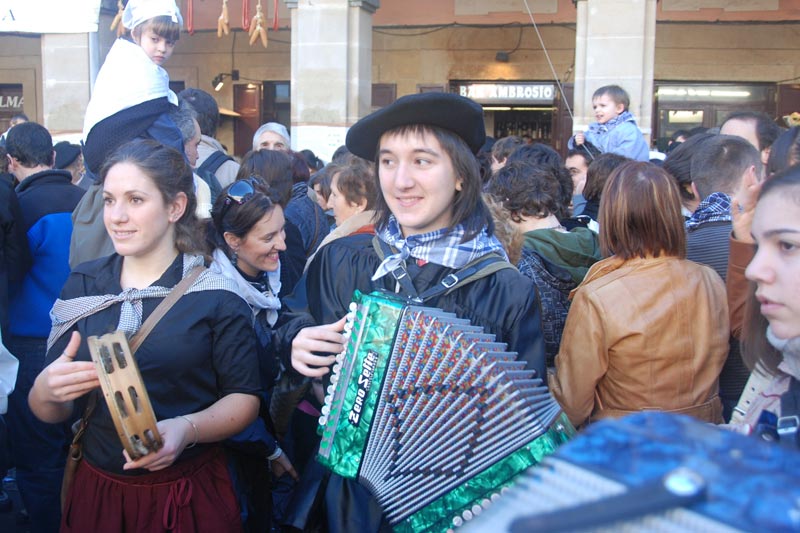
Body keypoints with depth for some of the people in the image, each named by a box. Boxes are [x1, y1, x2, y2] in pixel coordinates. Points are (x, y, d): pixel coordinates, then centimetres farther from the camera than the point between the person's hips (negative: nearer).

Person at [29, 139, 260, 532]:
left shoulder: (216, 293, -10)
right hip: (95, 491, 3)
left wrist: (188, 429, -25)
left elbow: (245, 397, -7)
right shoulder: (82, 286, 0)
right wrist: (45, 392, -19)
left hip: (189, 495, -3)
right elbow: (54, 413, 3)